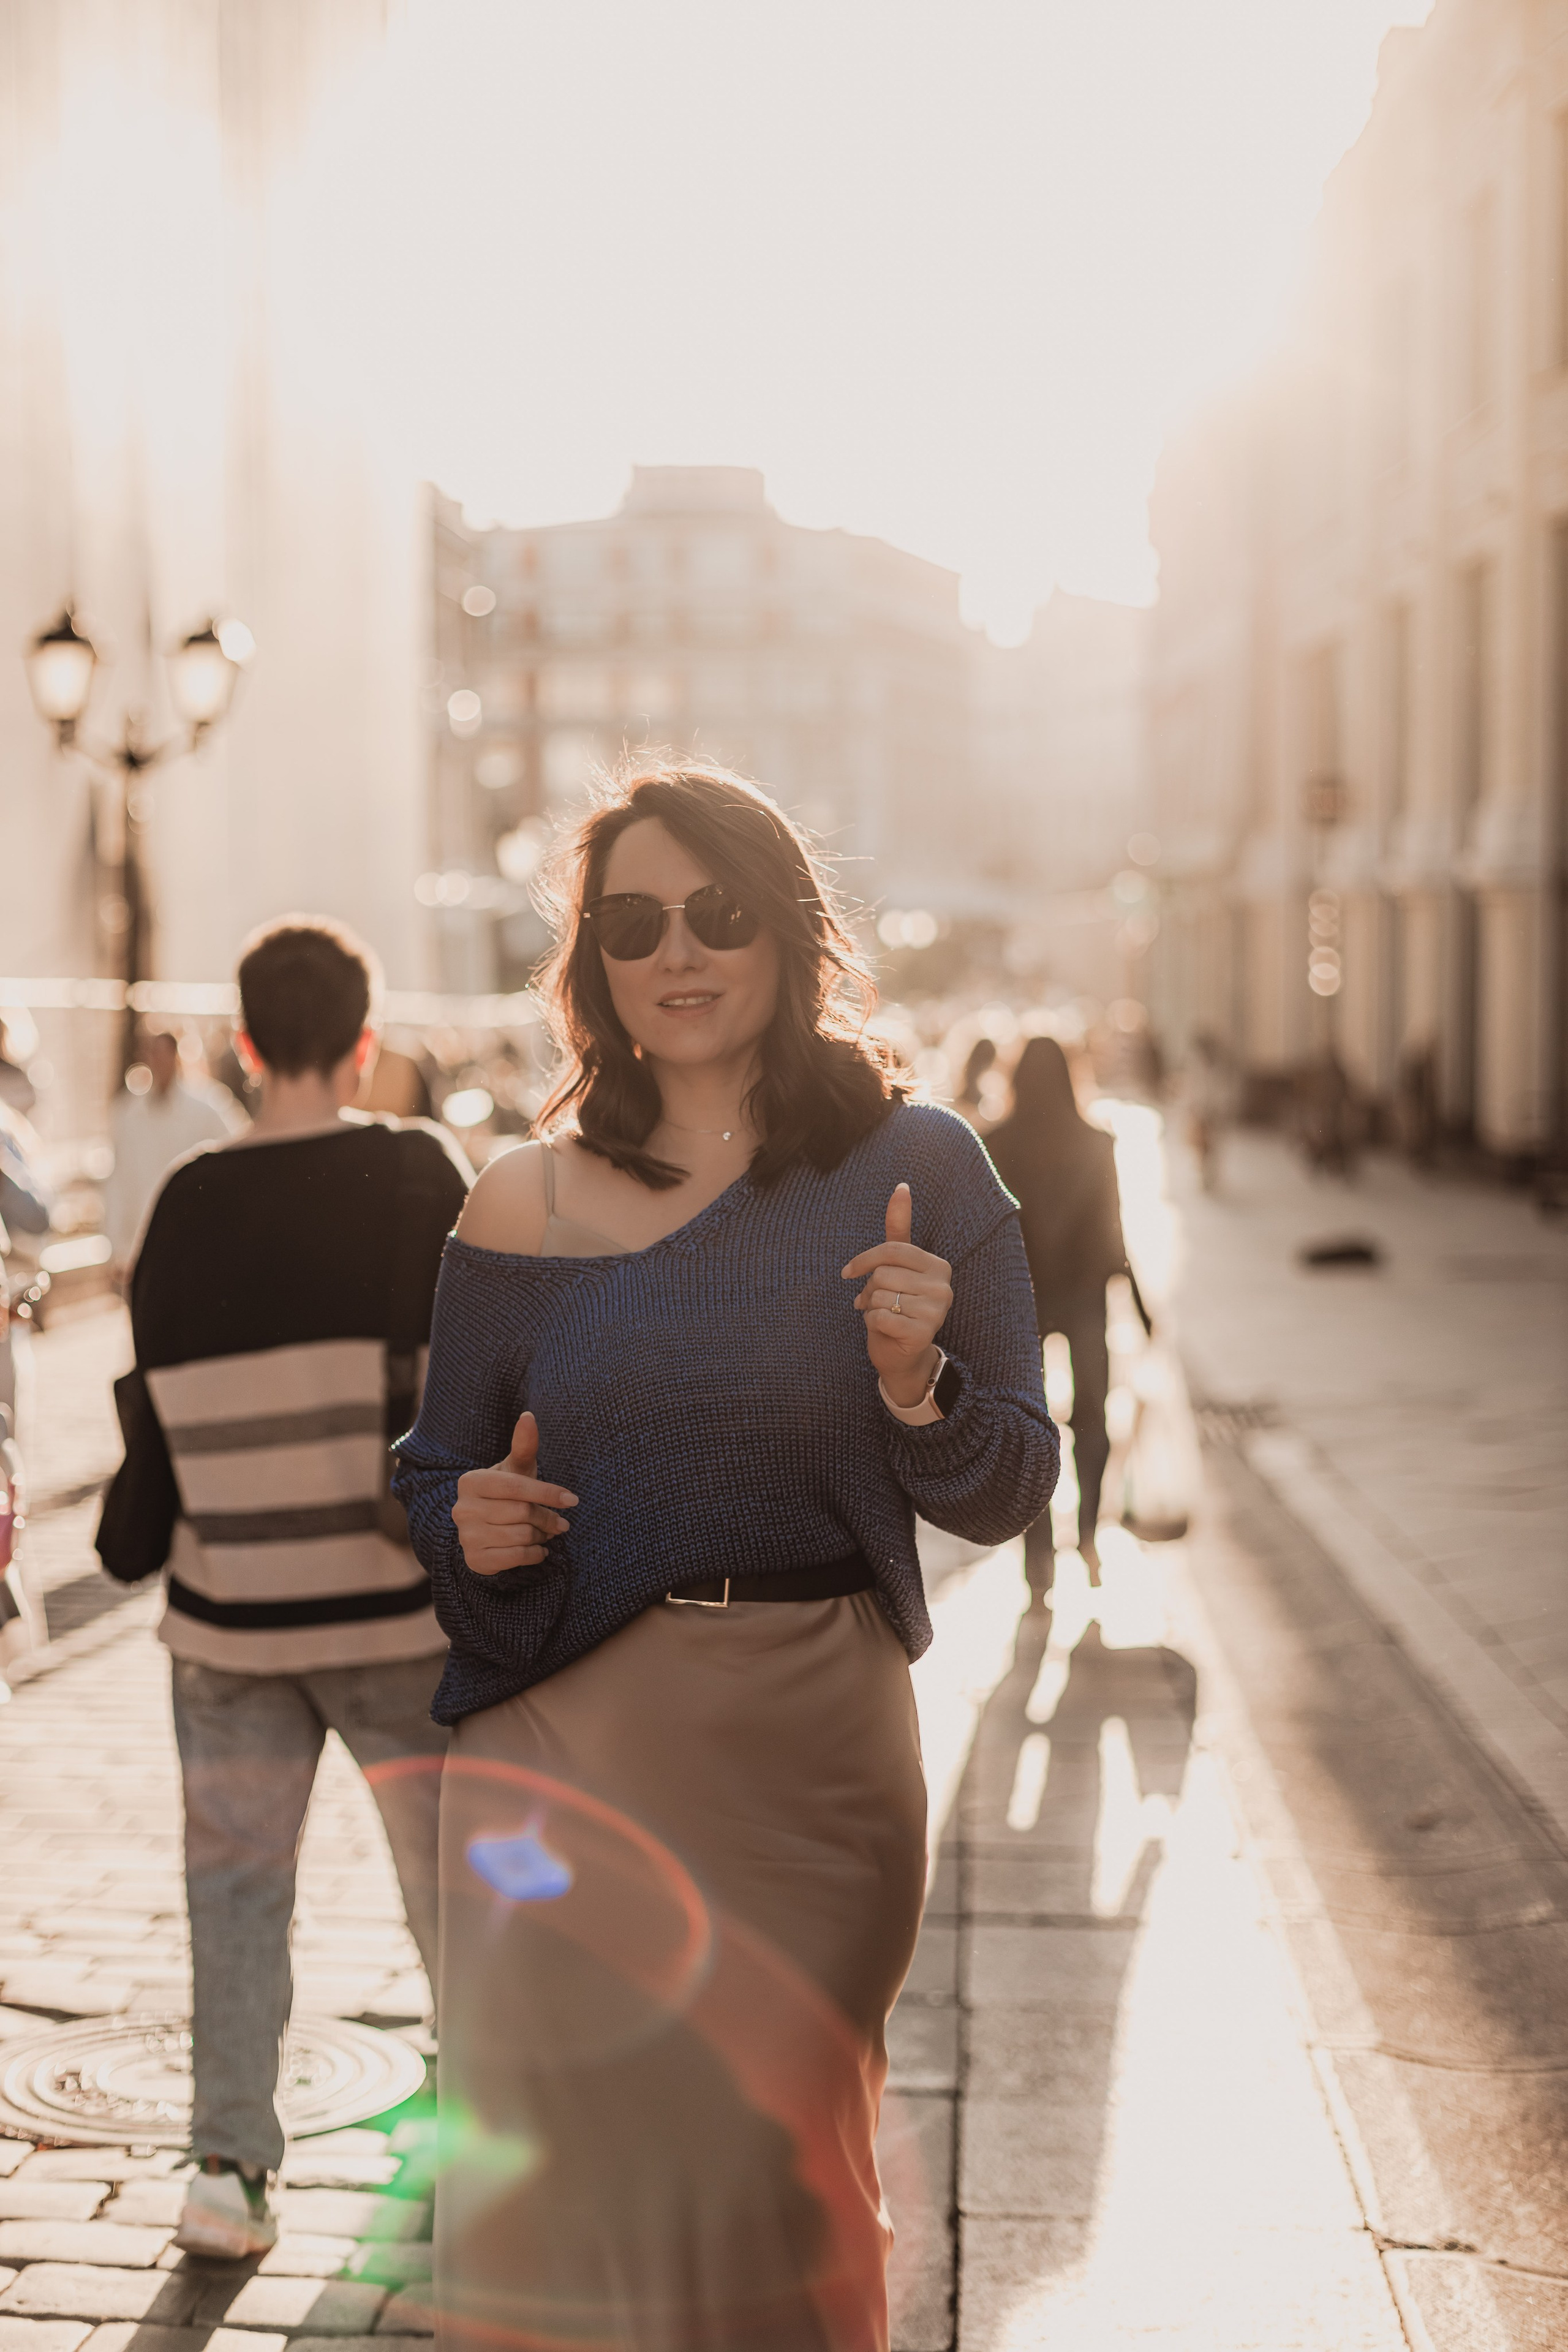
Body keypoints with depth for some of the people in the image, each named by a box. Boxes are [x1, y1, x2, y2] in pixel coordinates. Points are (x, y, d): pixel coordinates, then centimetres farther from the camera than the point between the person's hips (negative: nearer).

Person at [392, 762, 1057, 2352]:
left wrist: (915, 1383, -18)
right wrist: (470, 1524, -9)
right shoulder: (521, 1205, 2)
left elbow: (1004, 1494, 2)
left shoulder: (910, 1170, -1)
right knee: (561, 2193, 5)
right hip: (568, 1755, 1)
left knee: (780, 2192, 10)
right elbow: (435, 1468, 13)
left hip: (812, 1758, 0)